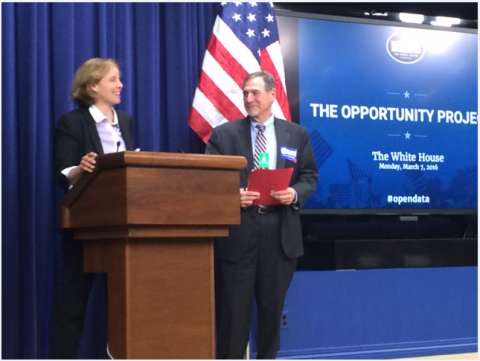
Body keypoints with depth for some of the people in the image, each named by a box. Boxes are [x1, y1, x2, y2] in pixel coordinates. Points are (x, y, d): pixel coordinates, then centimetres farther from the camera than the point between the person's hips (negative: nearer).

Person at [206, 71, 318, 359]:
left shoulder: (297, 134, 10)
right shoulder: (224, 134, 4)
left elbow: (310, 177, 9)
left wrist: (296, 193, -12)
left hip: (280, 232, 2)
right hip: (237, 232, -2)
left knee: (272, 307, 11)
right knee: (233, 309, 1)